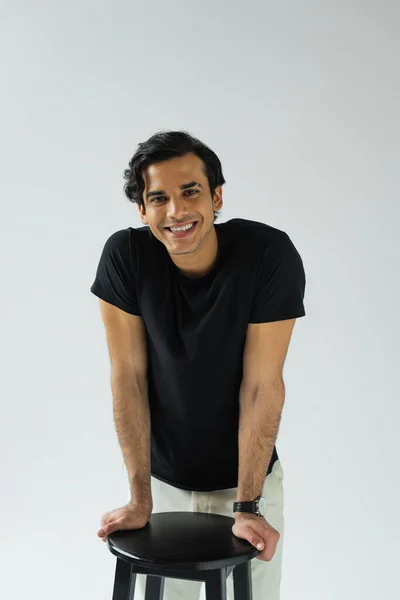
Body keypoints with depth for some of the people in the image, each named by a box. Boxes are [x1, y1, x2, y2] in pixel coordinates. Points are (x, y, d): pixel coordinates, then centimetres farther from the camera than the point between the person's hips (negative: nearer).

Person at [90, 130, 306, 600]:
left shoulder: (271, 255, -21)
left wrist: (248, 504, -16)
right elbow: (128, 376, -13)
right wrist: (140, 498, -12)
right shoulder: (125, 255, -17)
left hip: (248, 474, -1)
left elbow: (261, 385, -18)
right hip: (165, 480, 1)